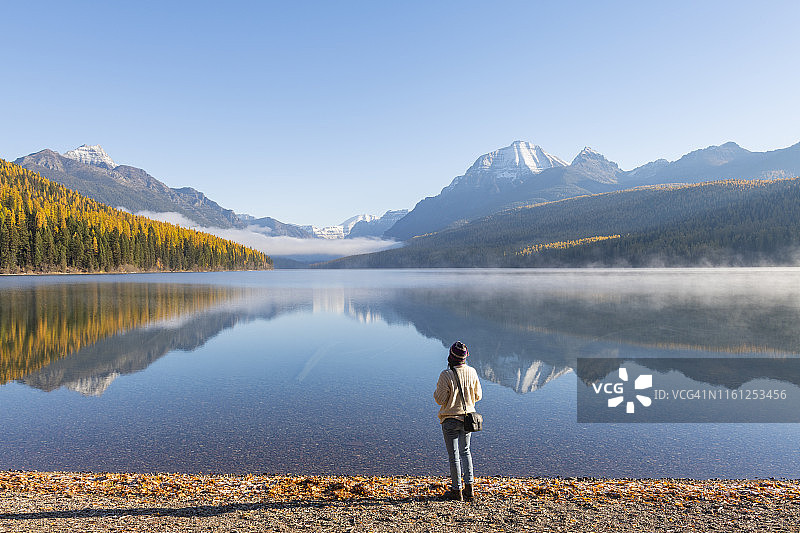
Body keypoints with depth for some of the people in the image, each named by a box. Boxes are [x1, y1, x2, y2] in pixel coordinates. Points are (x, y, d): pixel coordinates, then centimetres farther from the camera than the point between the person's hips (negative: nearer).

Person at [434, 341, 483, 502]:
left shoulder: (446, 375, -21)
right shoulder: (472, 372, -6)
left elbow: (440, 399, -15)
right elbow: (477, 395, 3)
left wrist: (438, 390, 3)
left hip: (450, 419, -5)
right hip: (467, 416, 5)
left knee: (453, 454, 6)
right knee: (465, 451, 19)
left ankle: (457, 490, 15)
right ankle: (469, 487, 19)